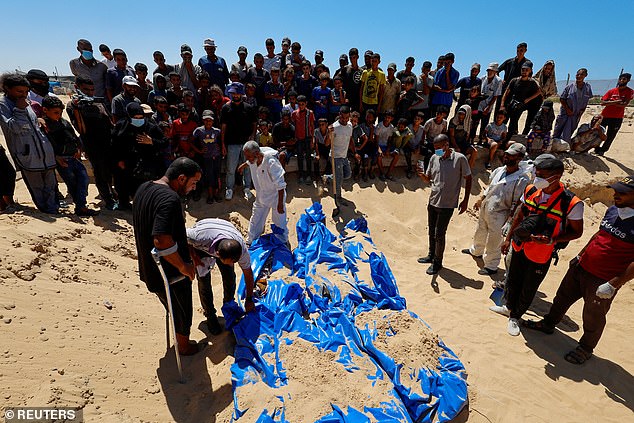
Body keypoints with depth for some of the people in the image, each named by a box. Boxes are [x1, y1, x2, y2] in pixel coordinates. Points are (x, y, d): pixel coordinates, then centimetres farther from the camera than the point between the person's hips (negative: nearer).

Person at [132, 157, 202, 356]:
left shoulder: (144, 188, 1)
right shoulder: (169, 198, -30)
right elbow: (162, 240, -37)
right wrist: (183, 266, -24)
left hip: (150, 268, 9)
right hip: (170, 273, -9)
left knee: (173, 307, 29)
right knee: (183, 311, 17)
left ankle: (179, 339, 50)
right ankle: (184, 346, 39)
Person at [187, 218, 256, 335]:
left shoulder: (242, 249, -36)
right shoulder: (200, 238, -46)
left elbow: (248, 274, -19)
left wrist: (249, 300, -9)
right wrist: (194, 257, -21)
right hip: (201, 247, -1)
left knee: (230, 276, -6)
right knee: (204, 280, -9)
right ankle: (210, 315, 13)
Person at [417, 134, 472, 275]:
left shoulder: (460, 159, -13)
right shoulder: (434, 158, 1)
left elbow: (468, 179, -3)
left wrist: (465, 200, -5)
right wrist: (422, 175, -14)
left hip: (447, 204, -5)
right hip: (433, 201, 5)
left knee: (439, 234, 2)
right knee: (432, 231, 19)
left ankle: (437, 262, 21)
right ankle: (432, 255, 40)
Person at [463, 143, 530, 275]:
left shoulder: (522, 179, -21)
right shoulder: (499, 170, -1)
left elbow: (517, 204, -20)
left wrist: (508, 222, -21)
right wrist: (481, 200, 18)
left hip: (499, 214, -7)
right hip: (485, 208, 7)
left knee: (494, 241, 6)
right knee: (480, 232, 27)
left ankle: (491, 266, 26)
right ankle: (476, 250, 54)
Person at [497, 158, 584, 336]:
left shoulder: (571, 203, -21)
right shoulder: (530, 190, -7)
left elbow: (577, 232, -9)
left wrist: (551, 240, -26)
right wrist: (508, 239, 10)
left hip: (541, 255, -4)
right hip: (519, 248, 4)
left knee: (528, 289, 14)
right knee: (513, 280, 22)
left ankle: (515, 317, 36)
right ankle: (509, 307, 47)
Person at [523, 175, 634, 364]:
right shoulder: (613, 210, 0)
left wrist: (614, 285, -21)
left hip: (603, 281, -7)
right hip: (581, 268, 7)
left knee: (593, 317, 12)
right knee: (563, 297, 22)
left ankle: (585, 349, 36)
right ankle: (548, 324, 44)